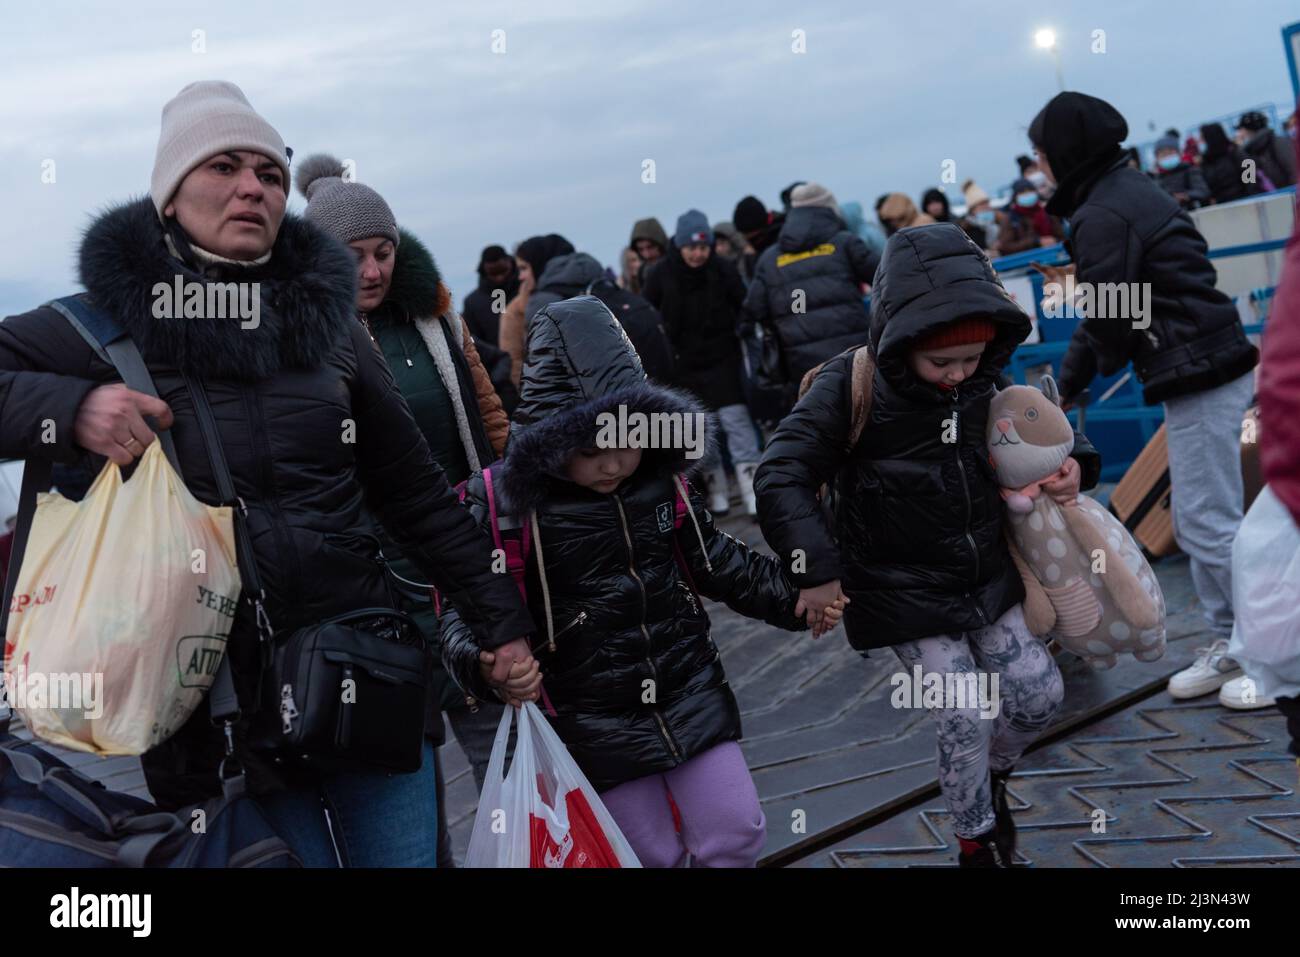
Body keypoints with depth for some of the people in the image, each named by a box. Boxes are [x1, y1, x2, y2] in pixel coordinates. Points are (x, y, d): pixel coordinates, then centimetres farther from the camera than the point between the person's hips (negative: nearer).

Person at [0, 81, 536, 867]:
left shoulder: (327, 316, 6)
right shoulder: (107, 324, -2)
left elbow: (417, 494, 10)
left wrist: (502, 620, 9)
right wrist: (66, 410, -23)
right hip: (215, 706, -2)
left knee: (406, 852, 10)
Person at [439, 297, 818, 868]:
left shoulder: (662, 480, -5)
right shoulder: (507, 504, -17)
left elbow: (714, 559, 10)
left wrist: (791, 598, 2)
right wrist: (485, 663, -35)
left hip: (690, 692, 3)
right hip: (593, 722, -3)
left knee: (735, 835, 7)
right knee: (654, 854, 8)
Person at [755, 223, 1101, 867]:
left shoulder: (985, 381, -5)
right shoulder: (850, 387, -21)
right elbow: (781, 480, -21)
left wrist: (1073, 462, -7)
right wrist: (817, 571, -27)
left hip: (987, 580, 5)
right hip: (905, 595, -5)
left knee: (1039, 695, 8)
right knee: (966, 722, -6)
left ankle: (993, 777, 40)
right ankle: (977, 843, 20)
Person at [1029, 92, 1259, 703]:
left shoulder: (1102, 215, -15)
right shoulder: (1131, 190, 17)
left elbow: (1107, 316, -13)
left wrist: (1106, 363, 10)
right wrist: (1067, 382, 22)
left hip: (1197, 378, -10)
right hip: (1214, 368, 10)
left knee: (1209, 525, -5)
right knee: (1200, 522, 15)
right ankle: (1231, 641, 23)